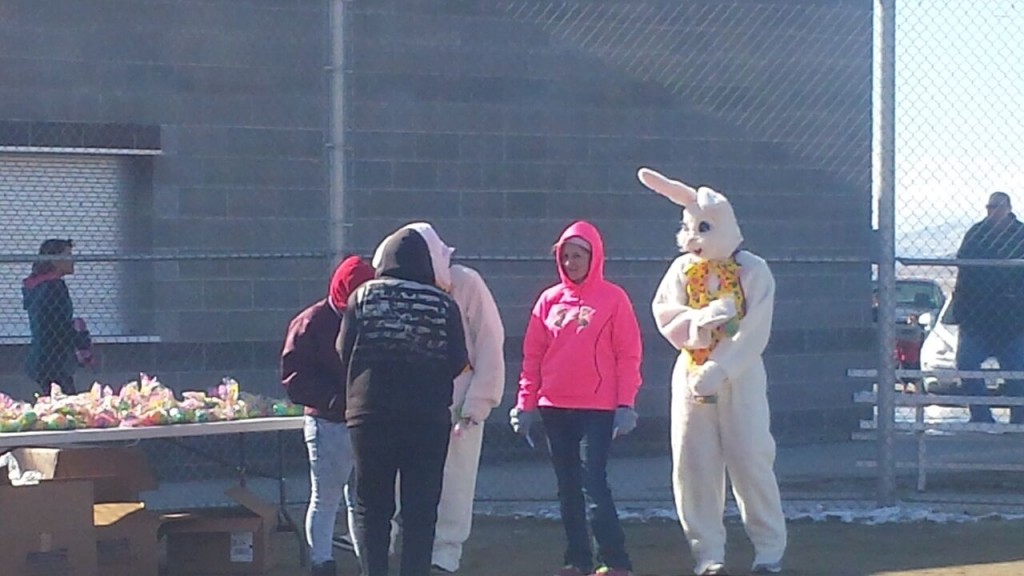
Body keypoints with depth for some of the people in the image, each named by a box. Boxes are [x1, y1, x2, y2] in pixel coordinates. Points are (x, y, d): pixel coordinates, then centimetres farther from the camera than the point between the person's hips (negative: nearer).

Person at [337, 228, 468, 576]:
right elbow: (458, 362, 0)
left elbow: (344, 351, 0)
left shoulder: (363, 296, 0)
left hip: (371, 414, 0)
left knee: (371, 506, 7)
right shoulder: (443, 305, 0)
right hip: (428, 417, 0)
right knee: (420, 508, 4)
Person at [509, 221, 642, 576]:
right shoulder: (550, 300, 9)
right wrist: (525, 403, 4)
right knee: (567, 486, 7)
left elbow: (628, 356, -3)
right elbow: (532, 355, 10)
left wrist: (625, 405, -9)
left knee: (594, 482, -11)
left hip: (597, 408, -5)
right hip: (554, 408, 5)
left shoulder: (613, 299, -2)